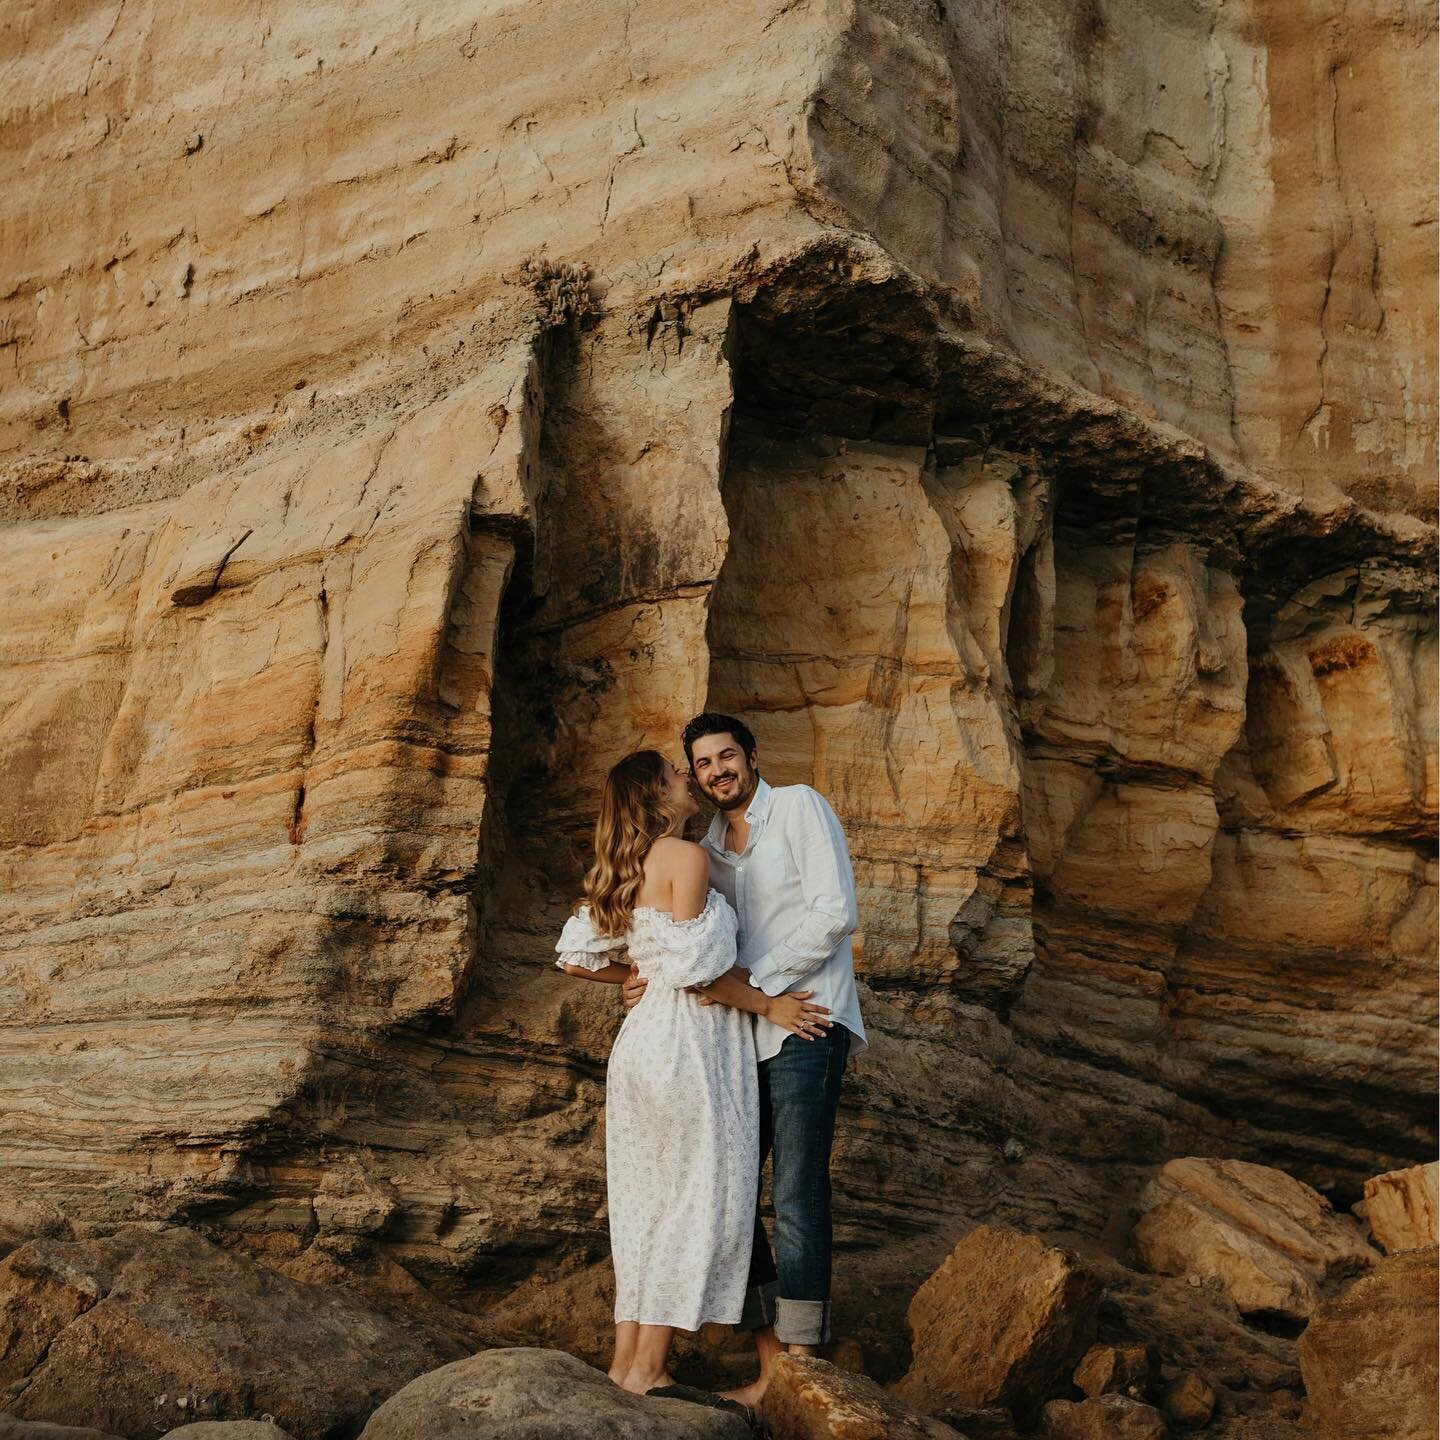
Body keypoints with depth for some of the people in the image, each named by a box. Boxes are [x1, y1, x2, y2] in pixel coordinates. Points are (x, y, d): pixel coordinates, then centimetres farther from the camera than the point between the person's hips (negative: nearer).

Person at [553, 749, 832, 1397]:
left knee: (647, 1199, 13)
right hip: (689, 1039, -9)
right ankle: (649, 1369, 1)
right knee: (702, 1199, -2)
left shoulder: (623, 870, 13)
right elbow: (697, 972, -18)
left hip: (645, 1035, 9)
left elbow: (575, 959, 15)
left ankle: (627, 1356, 17)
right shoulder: (685, 856, -12)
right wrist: (769, 1006, -7)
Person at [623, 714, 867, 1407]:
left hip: (803, 1024, -7)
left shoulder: (799, 807, -1)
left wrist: (753, 980, -14)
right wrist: (657, 980, 0)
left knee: (796, 1198, -9)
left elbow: (835, 914, -12)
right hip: (744, 1035, 8)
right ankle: (771, 1365, 11)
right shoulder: (708, 848, 18)